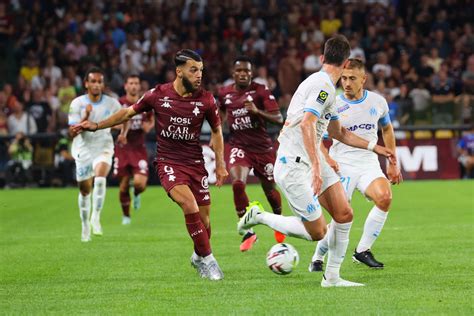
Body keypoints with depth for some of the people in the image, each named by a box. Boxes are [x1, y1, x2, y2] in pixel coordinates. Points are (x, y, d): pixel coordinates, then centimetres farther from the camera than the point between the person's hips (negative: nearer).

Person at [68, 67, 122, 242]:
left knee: (100, 178, -30)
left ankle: (96, 217, -23)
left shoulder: (111, 103, -3)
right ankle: (86, 227, 29)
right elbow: (72, 133, -13)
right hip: (83, 150, 1)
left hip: (103, 148, -1)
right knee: (85, 190, 9)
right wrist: (86, 117, -26)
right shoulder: (77, 104, -8)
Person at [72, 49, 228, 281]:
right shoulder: (158, 95, -7)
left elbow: (216, 131, 13)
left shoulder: (206, 100, -3)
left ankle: (198, 257, 31)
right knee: (189, 205, -25)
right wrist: (96, 126, 5)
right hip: (168, 163, -2)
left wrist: (220, 164, 7)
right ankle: (209, 260, -13)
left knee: (204, 217, 1)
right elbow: (129, 112, 9)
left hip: (195, 163, 2)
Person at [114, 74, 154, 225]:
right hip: (123, 148, -1)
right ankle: (126, 215, 23)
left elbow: (151, 121, 19)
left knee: (140, 182, -16)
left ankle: (136, 194, 22)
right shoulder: (119, 104, -5)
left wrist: (149, 126, -5)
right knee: (124, 184, 2)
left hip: (139, 149, 1)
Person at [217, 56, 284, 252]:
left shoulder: (261, 91, -10)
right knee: (237, 184, -23)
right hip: (239, 146, 1)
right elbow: (221, 113, 24)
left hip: (262, 147, -1)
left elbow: (278, 119, -16)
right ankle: (248, 232, -14)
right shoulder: (225, 93, 2)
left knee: (269, 189, 10)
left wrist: (257, 111, -30)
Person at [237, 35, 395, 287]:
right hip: (293, 165, -10)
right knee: (317, 232, -7)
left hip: (312, 161, 10)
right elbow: (306, 124, -29)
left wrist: (373, 147, 29)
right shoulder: (324, 86, -16)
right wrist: (316, 167, -35)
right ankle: (260, 217, 11)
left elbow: (338, 132, 28)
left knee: (344, 214, -1)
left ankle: (332, 276, 7)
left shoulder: (324, 86, 16)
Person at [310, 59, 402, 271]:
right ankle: (317, 258, 11)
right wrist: (326, 158, -14)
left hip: (369, 164, 3)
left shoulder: (377, 102, 4)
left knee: (384, 197, -25)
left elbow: (387, 129, 21)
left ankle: (363, 250, -10)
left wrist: (393, 163, 20)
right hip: (342, 165, -3)